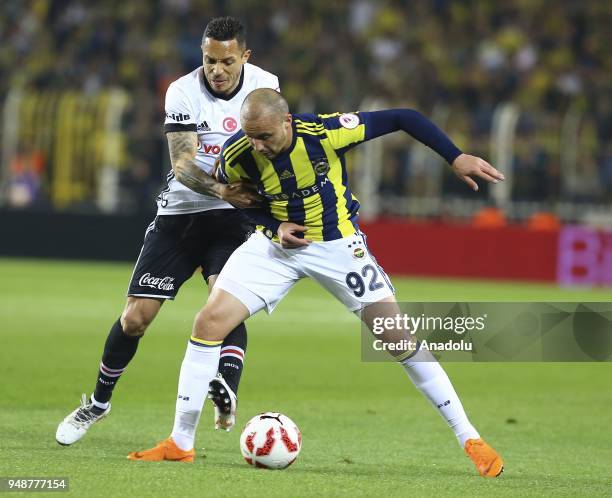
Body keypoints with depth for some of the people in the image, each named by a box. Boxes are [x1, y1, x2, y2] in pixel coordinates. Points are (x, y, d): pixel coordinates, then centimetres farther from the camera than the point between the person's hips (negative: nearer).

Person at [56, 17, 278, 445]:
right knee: (134, 318, 1)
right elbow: (182, 164, -22)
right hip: (180, 213, 0)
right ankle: (99, 402, 21)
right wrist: (221, 190, -40)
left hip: (232, 218, 0)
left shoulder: (264, 85, -5)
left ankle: (228, 396, -42)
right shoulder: (183, 92, -14)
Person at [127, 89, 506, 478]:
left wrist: (456, 158, -23)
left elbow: (403, 119, -19)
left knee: (397, 336, -10)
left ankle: (470, 439, 0)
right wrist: (275, 226, -12)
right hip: (276, 243, 2)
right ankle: (180, 443, 0)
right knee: (209, 322, -12)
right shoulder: (238, 155, -19)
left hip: (337, 245, -2)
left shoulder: (326, 132, -28)